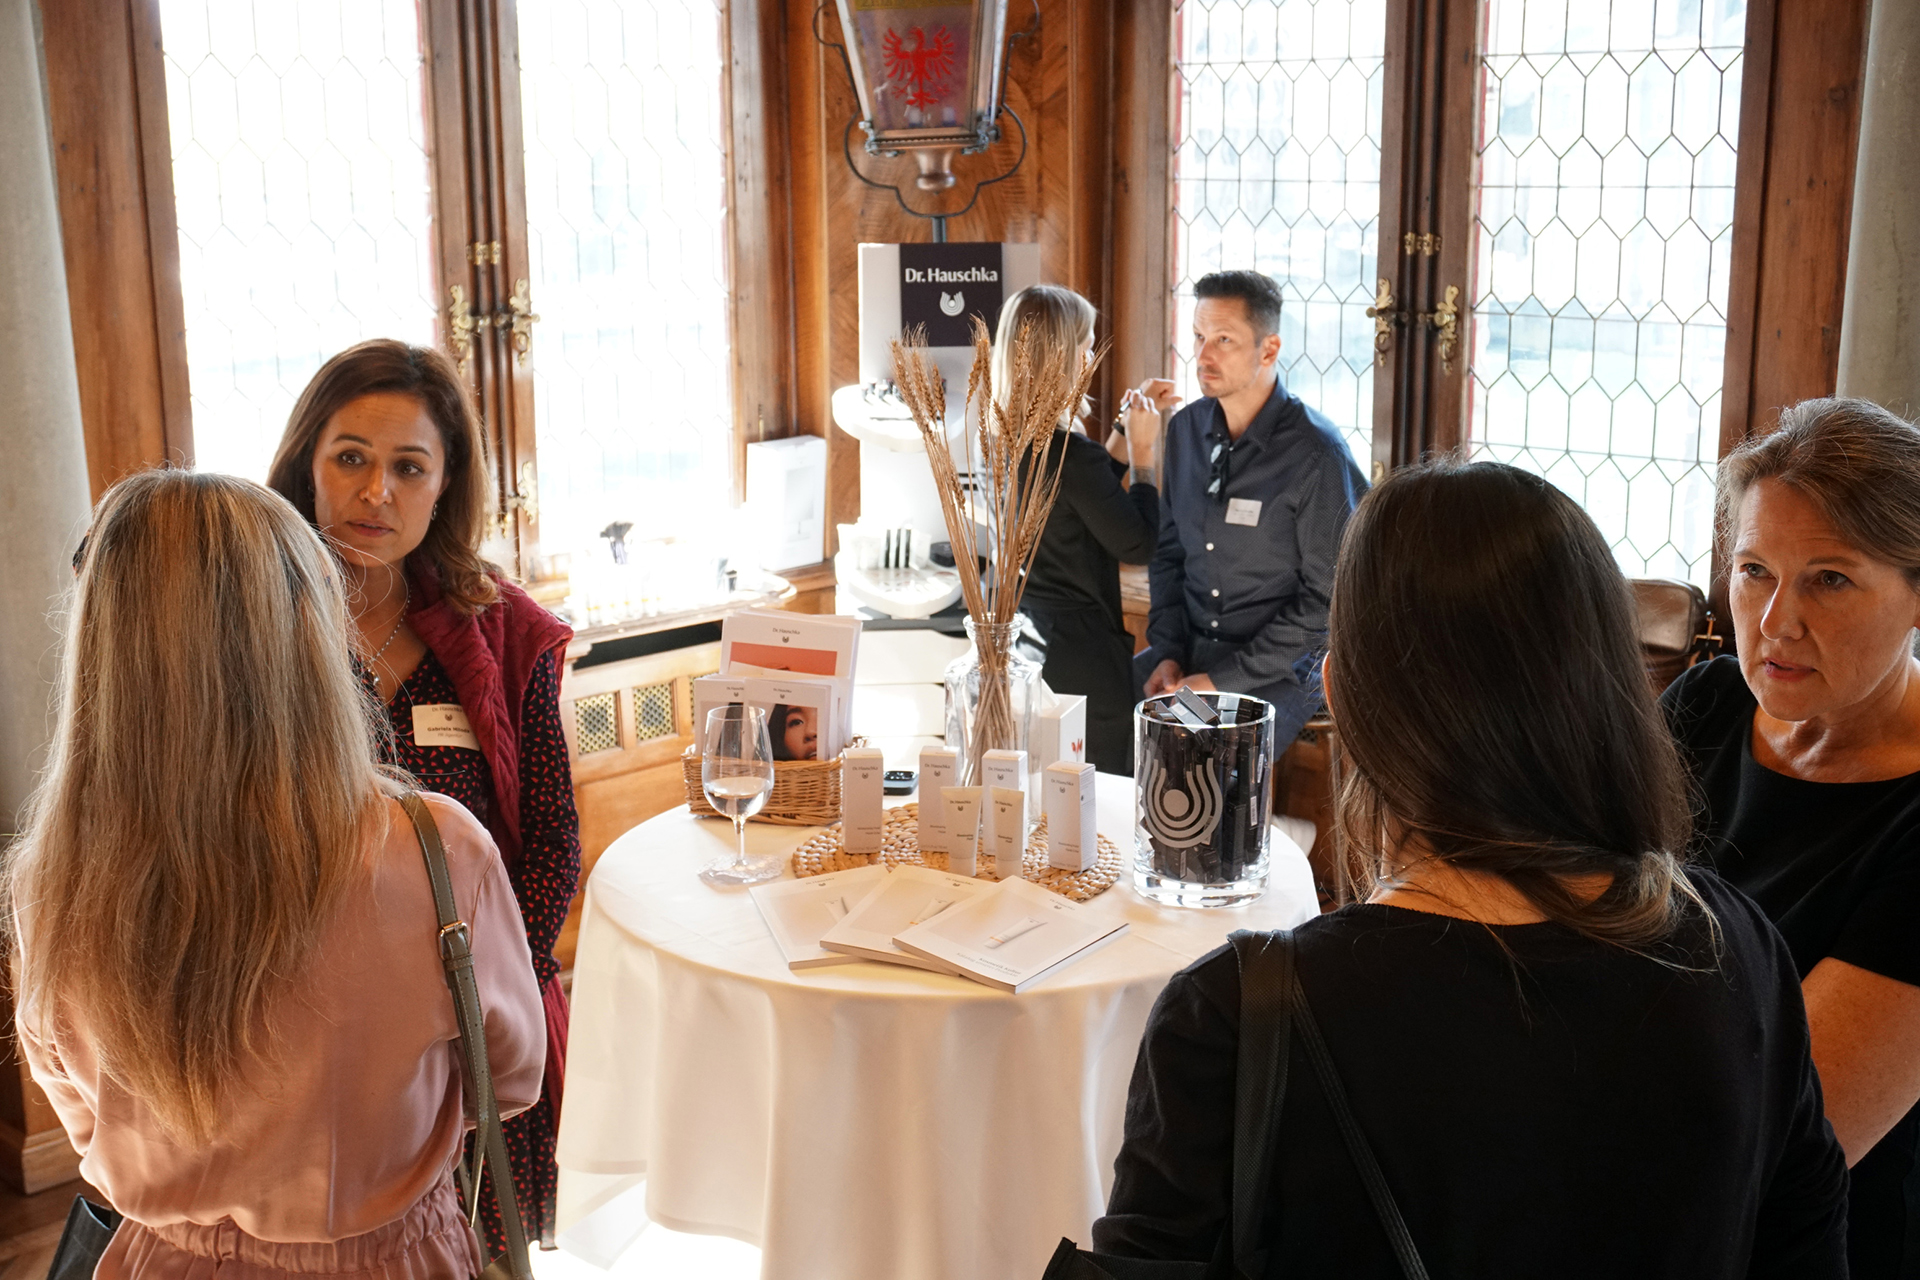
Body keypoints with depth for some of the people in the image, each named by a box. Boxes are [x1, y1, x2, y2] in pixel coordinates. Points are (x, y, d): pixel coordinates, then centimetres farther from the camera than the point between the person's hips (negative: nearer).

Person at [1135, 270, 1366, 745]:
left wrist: (1225, 679, -16)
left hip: (1282, 666, -6)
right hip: (1190, 648, 6)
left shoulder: (1316, 455, -14)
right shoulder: (1185, 429, 6)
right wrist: (1166, 651, 0)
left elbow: (1328, 598, -13)